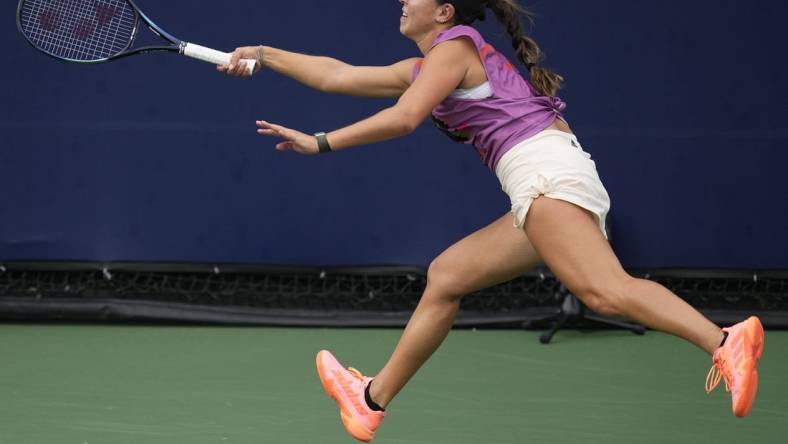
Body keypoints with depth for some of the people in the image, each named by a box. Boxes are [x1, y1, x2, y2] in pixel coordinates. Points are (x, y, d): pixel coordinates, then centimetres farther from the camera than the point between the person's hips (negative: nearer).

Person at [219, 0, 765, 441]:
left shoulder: (455, 45, 2)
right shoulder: (421, 68, 29)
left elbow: (403, 118, -11)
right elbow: (337, 75, 35)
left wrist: (322, 143, -6)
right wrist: (264, 55, 37)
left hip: (547, 169, -10)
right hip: (543, 190, 10)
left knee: (604, 290, -29)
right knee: (445, 277, 15)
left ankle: (725, 342, -47)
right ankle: (374, 399, 22)